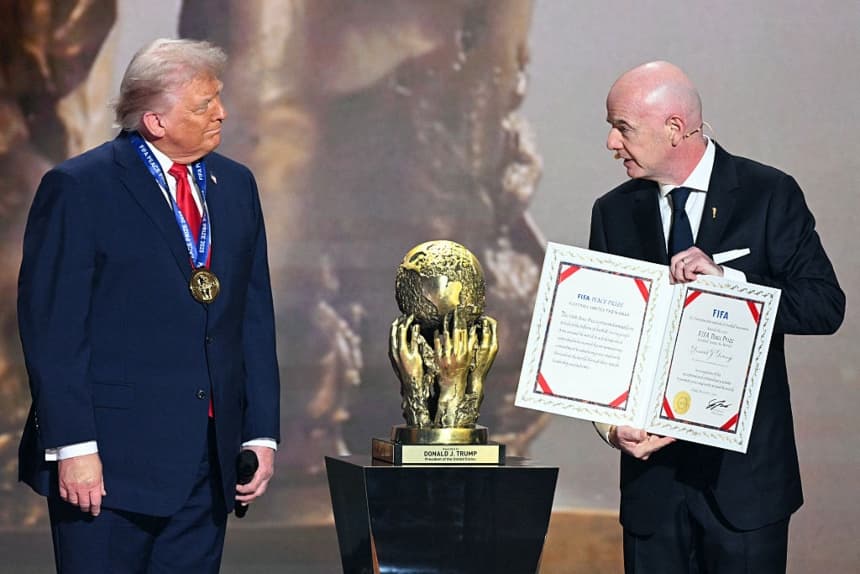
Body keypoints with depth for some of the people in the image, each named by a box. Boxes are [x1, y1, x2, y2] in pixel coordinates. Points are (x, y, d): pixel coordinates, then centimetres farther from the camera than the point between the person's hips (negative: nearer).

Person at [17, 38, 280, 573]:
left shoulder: (236, 185, 12)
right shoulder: (77, 188, -6)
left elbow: (255, 319, 14)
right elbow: (51, 329, -10)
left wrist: (262, 433, 7)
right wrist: (72, 448, -16)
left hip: (210, 462, 5)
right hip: (111, 459, -5)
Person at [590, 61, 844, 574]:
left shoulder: (770, 195, -3)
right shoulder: (614, 213, 7)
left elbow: (826, 306, -8)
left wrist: (726, 278, -21)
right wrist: (612, 424, -13)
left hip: (744, 469, -3)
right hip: (652, 464, 3)